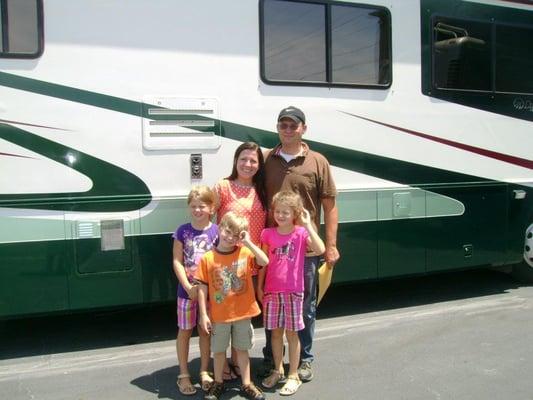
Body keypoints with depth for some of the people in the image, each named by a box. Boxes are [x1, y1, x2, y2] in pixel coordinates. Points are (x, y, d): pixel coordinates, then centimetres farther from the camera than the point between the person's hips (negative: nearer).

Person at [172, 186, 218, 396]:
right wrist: (188, 287, -13)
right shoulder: (183, 231, -4)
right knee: (184, 331, 9)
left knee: (206, 330, 13)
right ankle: (183, 374, 23)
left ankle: (204, 372, 29)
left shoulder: (216, 231, -5)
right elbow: (177, 262, -5)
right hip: (187, 290, 0)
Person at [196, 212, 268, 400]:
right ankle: (218, 383, 35)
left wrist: (248, 242, -23)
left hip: (243, 313, 1)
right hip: (219, 314, 0)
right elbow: (202, 288, -6)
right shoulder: (208, 258, -9)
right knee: (219, 350, 16)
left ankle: (246, 384, 31)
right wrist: (203, 314, -7)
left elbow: (264, 261, -22)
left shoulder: (245, 253, -6)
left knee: (242, 349, 16)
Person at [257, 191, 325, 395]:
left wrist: (308, 225, -23)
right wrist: (260, 287, 10)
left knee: (292, 333, 6)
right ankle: (277, 370, 31)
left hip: (293, 291, -3)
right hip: (272, 291, 3)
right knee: (275, 332, 14)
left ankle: (293, 375, 19)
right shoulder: (268, 234, 1)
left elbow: (320, 250, -23)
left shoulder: (301, 233, -7)